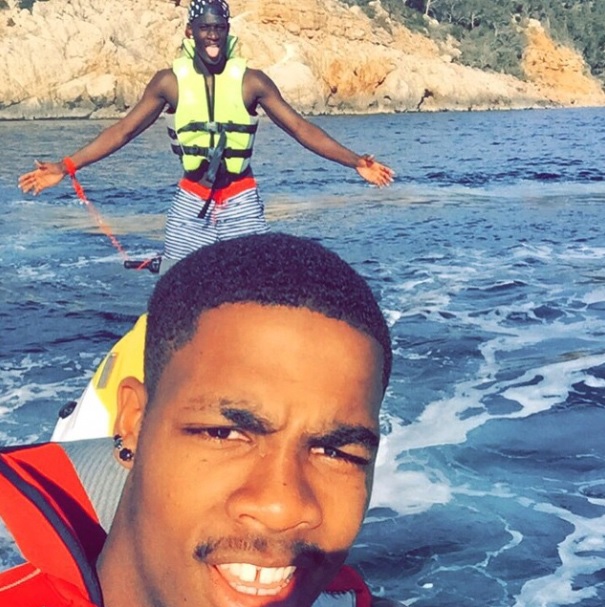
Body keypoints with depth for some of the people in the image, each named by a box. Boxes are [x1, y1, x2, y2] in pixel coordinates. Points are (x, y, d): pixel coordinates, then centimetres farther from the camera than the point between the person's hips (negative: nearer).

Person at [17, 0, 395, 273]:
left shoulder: (252, 81, -5)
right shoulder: (170, 81, -2)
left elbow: (301, 128, -4)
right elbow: (123, 131, 1)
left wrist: (355, 162, -13)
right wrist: (67, 167, -6)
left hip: (242, 202, -1)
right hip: (190, 203, 1)